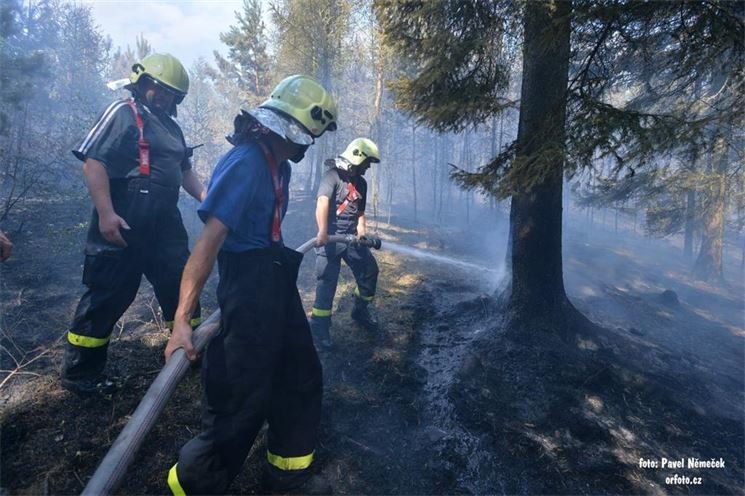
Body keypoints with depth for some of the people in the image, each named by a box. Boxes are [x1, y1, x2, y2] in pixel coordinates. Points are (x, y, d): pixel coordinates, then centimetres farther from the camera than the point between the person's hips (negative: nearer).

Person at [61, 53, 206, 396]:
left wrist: (204, 195, 8)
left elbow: (184, 170, 26)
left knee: (180, 285, 14)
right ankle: (79, 373, 15)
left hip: (164, 224, 8)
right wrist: (105, 214, -22)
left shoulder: (170, 127, 20)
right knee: (108, 295, -1)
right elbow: (93, 162, -14)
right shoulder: (123, 113, -5)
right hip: (123, 225, -8)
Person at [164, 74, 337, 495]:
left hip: (276, 280, 10)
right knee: (243, 395, 0)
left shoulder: (278, 165, 9)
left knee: (301, 375, 18)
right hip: (248, 285, -10)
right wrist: (183, 319, -27)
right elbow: (209, 240, -25)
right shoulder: (245, 164, -19)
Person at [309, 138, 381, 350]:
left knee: (370, 270, 9)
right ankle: (319, 327, 5)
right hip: (331, 237, -7)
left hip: (351, 237, 7)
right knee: (327, 280, -6)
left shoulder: (361, 183, 13)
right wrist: (322, 231, -39)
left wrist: (361, 228, -1)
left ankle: (361, 309, 32)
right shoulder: (333, 175, -11)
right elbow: (322, 201, -26)